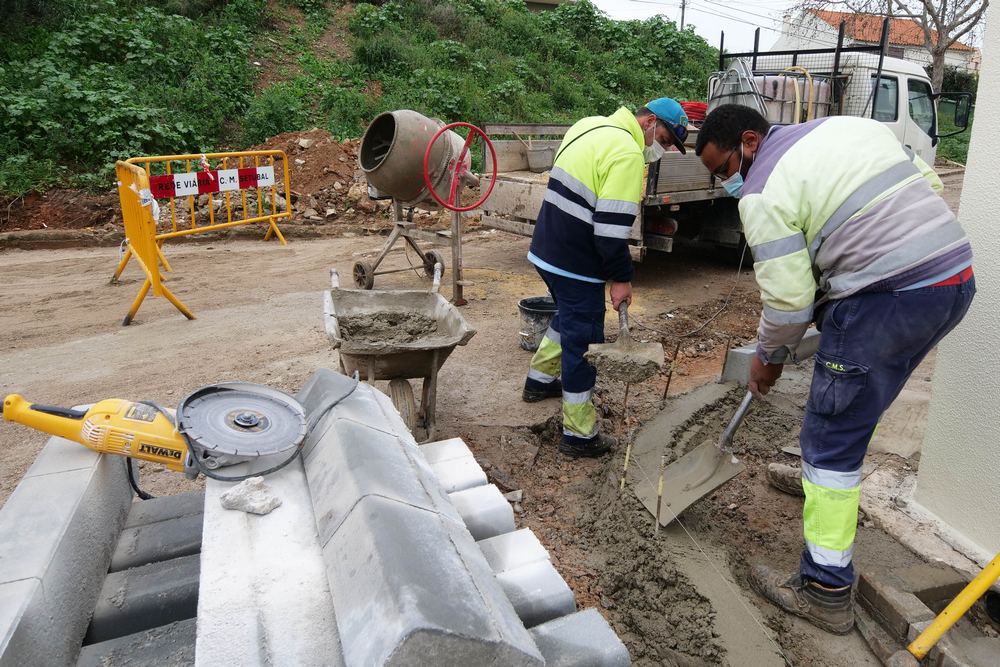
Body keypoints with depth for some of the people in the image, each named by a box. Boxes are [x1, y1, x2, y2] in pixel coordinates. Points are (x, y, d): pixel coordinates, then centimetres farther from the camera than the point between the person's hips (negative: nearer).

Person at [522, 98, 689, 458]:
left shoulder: (592, 126, 13)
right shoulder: (627, 153, -18)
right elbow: (612, 226, -22)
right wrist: (621, 277, -12)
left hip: (547, 249, 10)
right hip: (576, 263, -10)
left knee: (570, 317, 28)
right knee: (583, 340, 0)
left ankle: (539, 380, 43)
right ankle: (579, 435, 10)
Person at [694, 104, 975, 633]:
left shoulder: (763, 193, -8)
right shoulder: (851, 124, 16)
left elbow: (788, 298, -9)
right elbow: (929, 183, 19)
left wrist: (768, 359, 7)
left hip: (885, 305, -9)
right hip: (957, 276, 9)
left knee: (831, 440, 0)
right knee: (855, 404, 28)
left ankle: (826, 591, 8)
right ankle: (826, 477, 48)